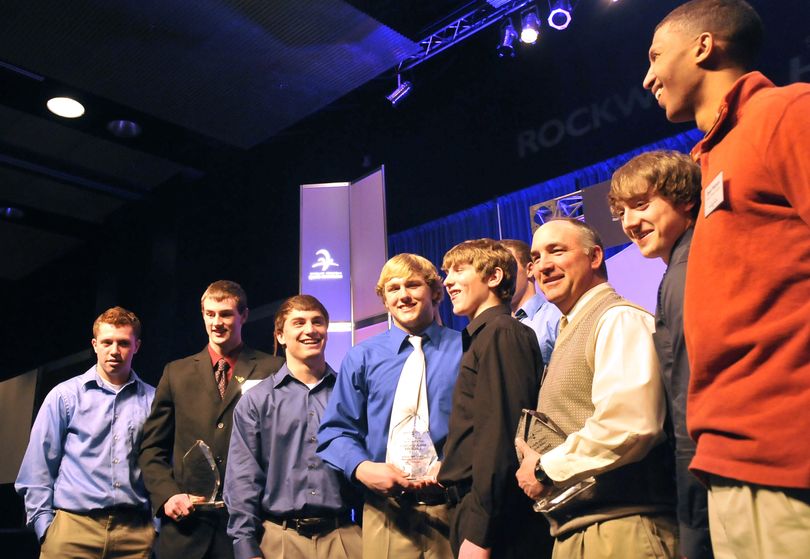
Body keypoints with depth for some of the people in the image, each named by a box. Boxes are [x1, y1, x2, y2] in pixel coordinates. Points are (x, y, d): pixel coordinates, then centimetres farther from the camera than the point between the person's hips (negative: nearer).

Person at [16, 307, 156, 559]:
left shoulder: (152, 400, 6)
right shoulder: (65, 396, 3)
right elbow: (38, 469, 3)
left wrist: (158, 525, 4)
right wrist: (44, 525, -2)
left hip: (136, 531, 1)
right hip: (72, 528, -1)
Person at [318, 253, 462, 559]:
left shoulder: (465, 351, 4)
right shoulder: (362, 357, 7)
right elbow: (337, 430, 6)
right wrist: (363, 468, -12)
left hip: (454, 509, -1)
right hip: (386, 512, 1)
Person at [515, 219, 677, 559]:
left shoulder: (619, 320, -11)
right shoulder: (570, 332, 18)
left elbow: (628, 427, -24)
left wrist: (546, 469, -13)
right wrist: (532, 454, 3)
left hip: (621, 530, -9)